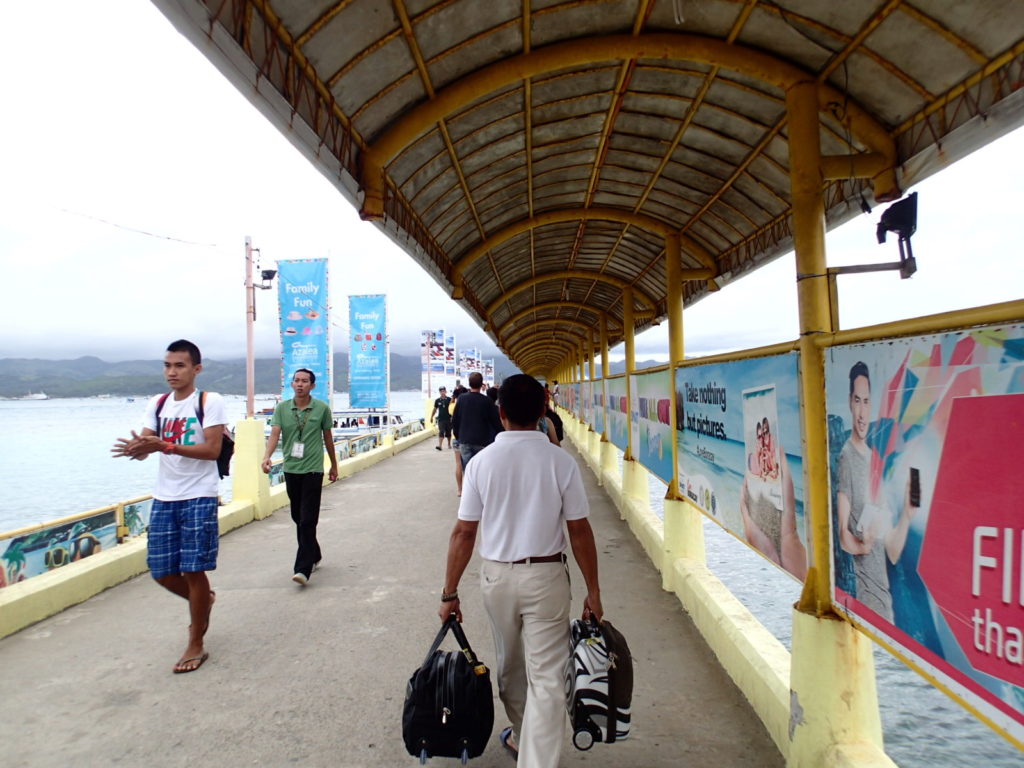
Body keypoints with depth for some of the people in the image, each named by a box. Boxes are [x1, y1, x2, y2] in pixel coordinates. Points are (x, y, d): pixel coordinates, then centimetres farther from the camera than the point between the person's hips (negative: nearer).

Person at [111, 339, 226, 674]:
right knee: (162, 572, 9)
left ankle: (196, 645, 15)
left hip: (199, 497, -5)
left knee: (193, 570, -2)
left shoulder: (210, 402, -8)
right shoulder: (157, 404, 9)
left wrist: (166, 446, -27)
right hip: (163, 498, 6)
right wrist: (136, 448, -24)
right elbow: (145, 445, 0)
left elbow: (213, 450, -16)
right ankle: (203, 601, 39)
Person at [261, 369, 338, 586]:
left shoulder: (322, 408, -1)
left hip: (313, 470, -4)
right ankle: (314, 556, 32)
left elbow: (328, 438, 9)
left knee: (308, 520, -8)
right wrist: (267, 457, -26)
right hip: (291, 470, 4)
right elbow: (275, 433, -8)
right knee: (298, 518, 14)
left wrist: (334, 466, 16)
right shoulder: (282, 408, 4)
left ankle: (303, 569, -10)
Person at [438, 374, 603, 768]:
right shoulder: (561, 462, -11)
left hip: (497, 575, 3)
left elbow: (463, 532, -6)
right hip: (546, 576, -2)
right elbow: (579, 532, -8)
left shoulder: (481, 462, -8)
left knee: (509, 665, 24)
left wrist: (449, 593, 3)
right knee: (546, 678, 5)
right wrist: (593, 591, 3)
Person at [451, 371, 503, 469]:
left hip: (464, 441, 2)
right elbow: (496, 422, -6)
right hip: (482, 442, -2)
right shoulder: (487, 401, -8)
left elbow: (454, 420, 5)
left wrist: (457, 435, 18)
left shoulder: (462, 399, -1)